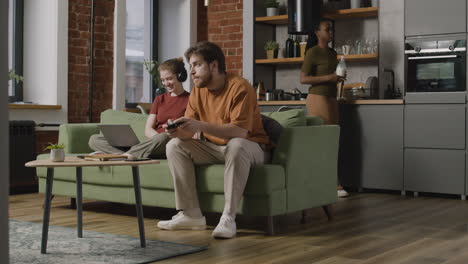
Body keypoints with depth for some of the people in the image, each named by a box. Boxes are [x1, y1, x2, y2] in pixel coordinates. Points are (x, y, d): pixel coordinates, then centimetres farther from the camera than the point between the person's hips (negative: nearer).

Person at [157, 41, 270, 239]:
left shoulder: (240, 88, -19)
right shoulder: (198, 91, 2)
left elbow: (240, 131, -31)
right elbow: (190, 131, 0)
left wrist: (201, 126, -39)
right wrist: (178, 131, -25)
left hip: (249, 147, -6)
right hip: (213, 148, 7)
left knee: (236, 146, -39)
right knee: (175, 146, -10)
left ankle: (228, 217, -34)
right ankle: (191, 214, -15)